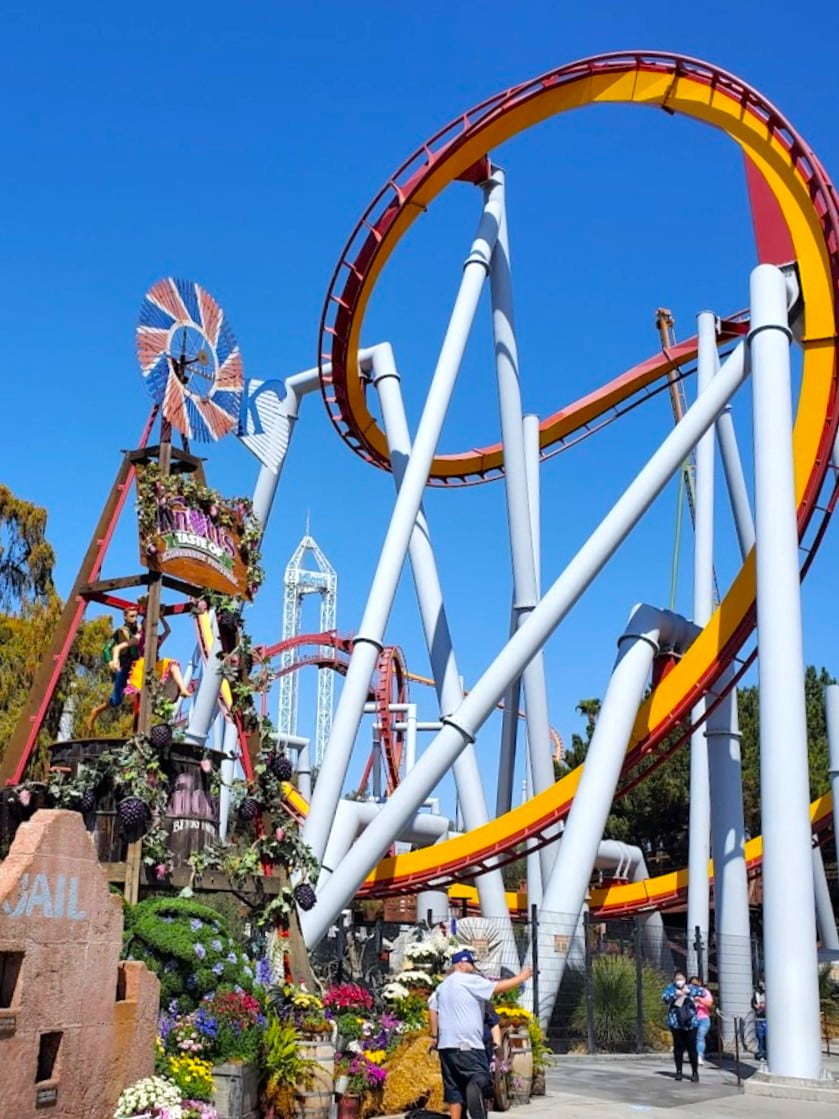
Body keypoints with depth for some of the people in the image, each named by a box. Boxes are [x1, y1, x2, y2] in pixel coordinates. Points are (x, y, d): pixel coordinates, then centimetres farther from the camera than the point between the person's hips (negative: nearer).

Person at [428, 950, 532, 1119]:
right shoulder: (470, 980, -6)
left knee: (454, 1090, 8)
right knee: (481, 1079, -9)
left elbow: (432, 1010, 18)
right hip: (467, 1044, -7)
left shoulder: (443, 985, 18)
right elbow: (499, 987, -8)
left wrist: (434, 1036, 20)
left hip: (446, 1044, 7)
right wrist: (522, 977, 2)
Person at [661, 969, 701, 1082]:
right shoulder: (671, 988, 7)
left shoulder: (690, 988, 8)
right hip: (676, 1023, 0)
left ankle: (695, 1072, 8)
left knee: (692, 1047, -2)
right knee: (678, 1047, 4)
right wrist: (675, 994, -22)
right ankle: (679, 1071, 16)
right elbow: (664, 997, -9)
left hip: (691, 1022, 0)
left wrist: (689, 991, -19)